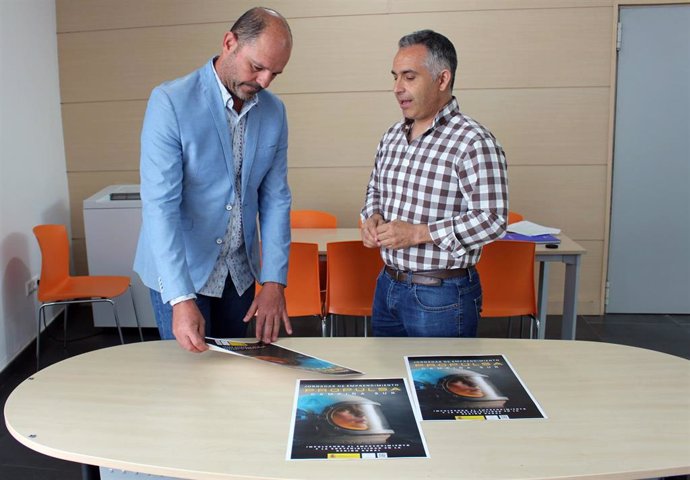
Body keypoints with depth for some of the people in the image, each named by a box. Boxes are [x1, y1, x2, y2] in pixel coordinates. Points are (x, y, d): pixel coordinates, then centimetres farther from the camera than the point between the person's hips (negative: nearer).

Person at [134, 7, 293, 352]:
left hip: (239, 271, 5)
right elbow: (160, 204, -23)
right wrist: (181, 299, -31)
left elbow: (275, 199, 0)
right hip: (178, 272, -4)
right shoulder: (171, 101, -18)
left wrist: (274, 282, -9)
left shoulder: (274, 112, -2)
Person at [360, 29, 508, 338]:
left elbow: (492, 220, -21)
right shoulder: (392, 137, 7)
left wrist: (418, 233, -21)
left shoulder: (473, 142, -16)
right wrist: (372, 217, 0)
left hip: (441, 297, -7)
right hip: (388, 286, 7)